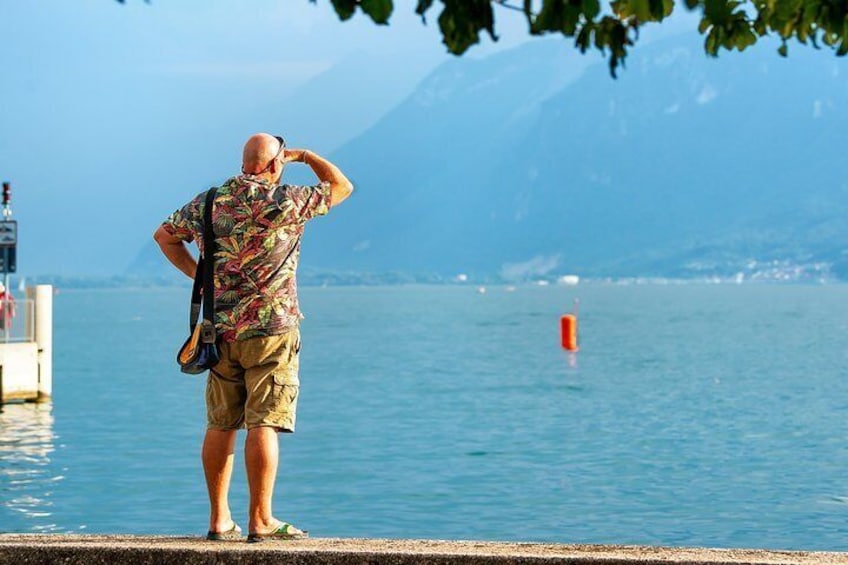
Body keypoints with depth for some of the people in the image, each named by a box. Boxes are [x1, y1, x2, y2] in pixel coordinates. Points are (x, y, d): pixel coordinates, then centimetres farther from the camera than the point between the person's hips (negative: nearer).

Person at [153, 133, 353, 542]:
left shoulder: (207, 202, 8)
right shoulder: (282, 201, -8)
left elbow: (164, 236, 22)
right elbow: (342, 187, 4)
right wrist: (305, 156, 17)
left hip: (221, 329, 6)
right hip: (269, 328, -5)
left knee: (220, 426, 10)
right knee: (264, 424, -5)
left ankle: (219, 520, 14)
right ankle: (260, 520, -5)